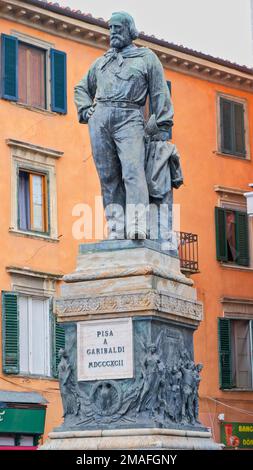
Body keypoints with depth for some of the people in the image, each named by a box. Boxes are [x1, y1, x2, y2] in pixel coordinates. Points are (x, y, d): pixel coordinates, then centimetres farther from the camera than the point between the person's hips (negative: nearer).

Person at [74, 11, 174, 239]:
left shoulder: (147, 57, 15)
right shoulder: (102, 62, 27)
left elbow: (160, 93, 8)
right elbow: (82, 88, 37)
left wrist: (163, 127, -1)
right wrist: (85, 110, 16)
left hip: (129, 119, -4)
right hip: (100, 119, 4)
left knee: (133, 171, -21)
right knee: (108, 176, -3)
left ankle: (137, 226, -32)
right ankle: (115, 229, -6)